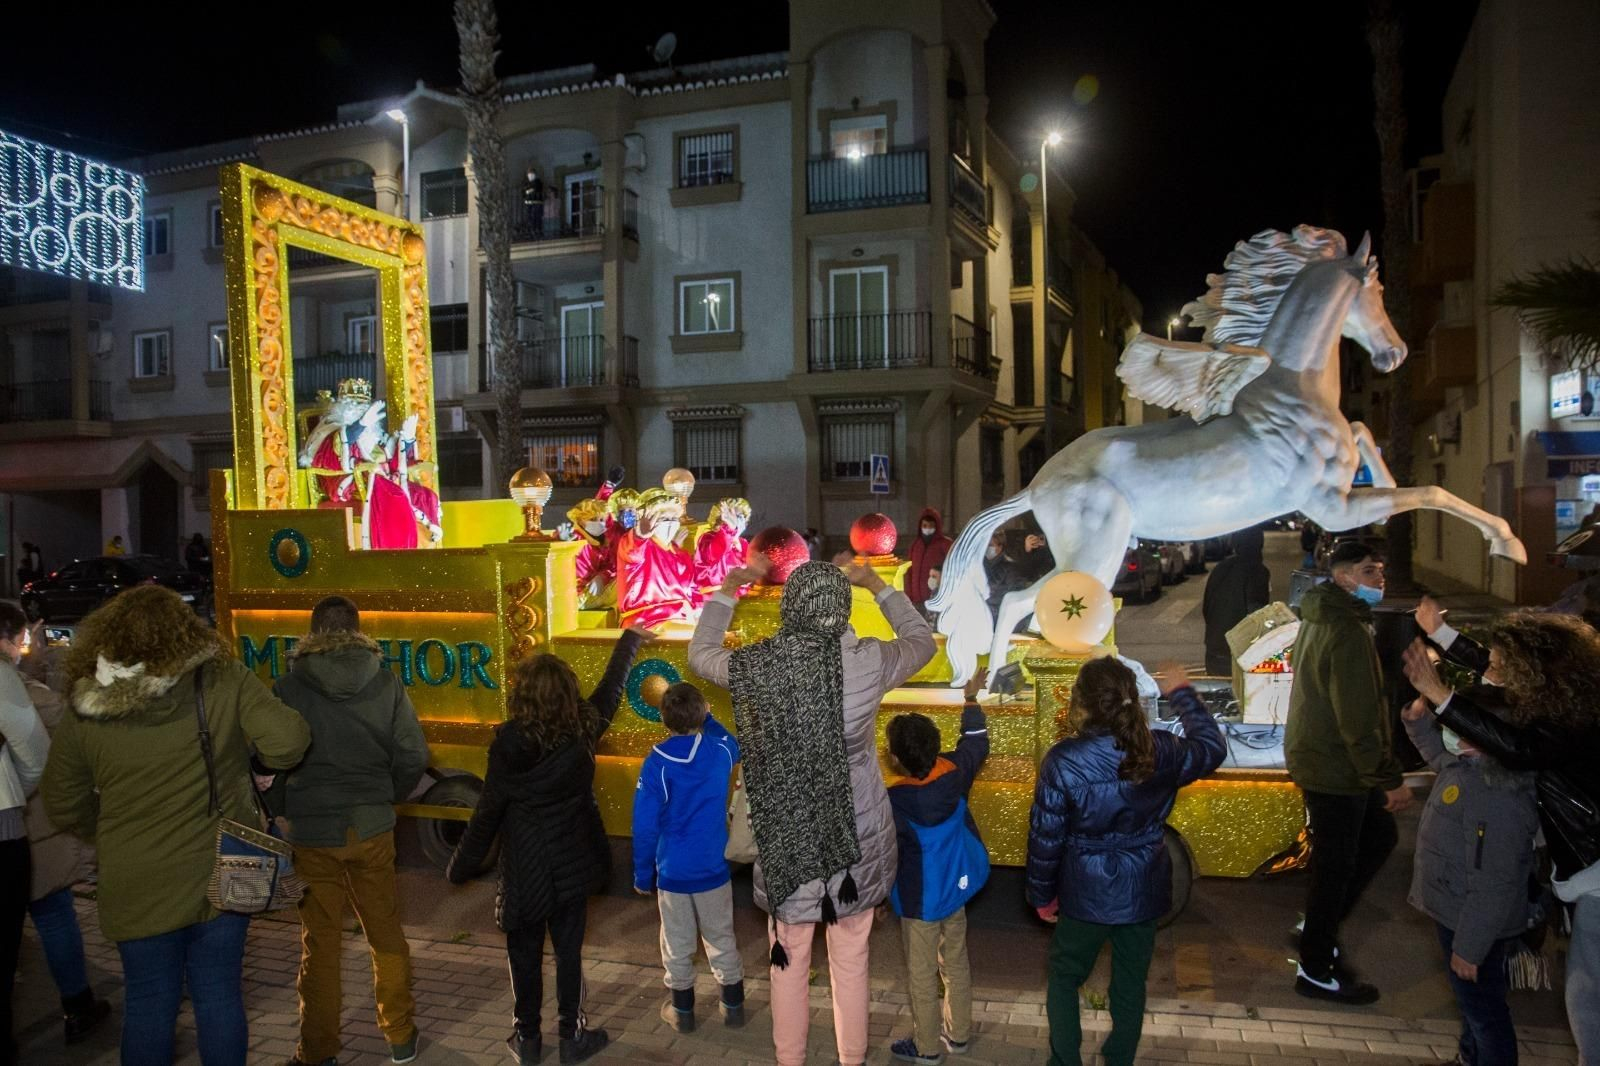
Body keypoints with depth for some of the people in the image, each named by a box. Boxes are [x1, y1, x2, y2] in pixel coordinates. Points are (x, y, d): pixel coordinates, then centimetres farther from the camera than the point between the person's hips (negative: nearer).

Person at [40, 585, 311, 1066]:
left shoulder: (85, 710, -6)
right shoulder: (223, 681, -12)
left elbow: (64, 807, 4)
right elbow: (286, 742, -19)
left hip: (137, 888, 1)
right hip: (220, 876, 0)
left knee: (149, 1001, 16)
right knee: (219, 995, 13)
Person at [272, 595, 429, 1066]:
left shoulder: (289, 686, -9)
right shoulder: (385, 682, -6)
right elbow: (413, 757, -6)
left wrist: (282, 810, 12)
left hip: (312, 832, -1)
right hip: (372, 828, 1)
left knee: (319, 943, 10)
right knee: (386, 933, 16)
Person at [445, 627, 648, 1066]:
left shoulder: (508, 745, -17)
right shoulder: (581, 731, -9)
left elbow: (487, 814, -11)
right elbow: (609, 691, 8)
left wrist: (461, 866, 2)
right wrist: (630, 639, 23)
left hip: (524, 869, -2)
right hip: (572, 866, 2)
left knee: (524, 956, 13)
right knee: (569, 952, 12)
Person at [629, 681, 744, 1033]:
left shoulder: (656, 762, -16)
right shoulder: (721, 750, -9)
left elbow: (644, 825, -13)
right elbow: (735, 745, 20)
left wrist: (642, 875, -2)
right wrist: (707, 719, 21)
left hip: (672, 870, -2)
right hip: (713, 866, 2)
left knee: (677, 944, 14)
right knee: (722, 939, 16)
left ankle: (682, 1011, 27)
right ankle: (733, 1006, 27)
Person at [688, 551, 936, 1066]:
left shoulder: (756, 664, -14)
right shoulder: (867, 660, -15)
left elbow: (700, 653, 9)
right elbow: (922, 641, 8)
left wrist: (729, 588, 16)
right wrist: (876, 583, 14)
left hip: (787, 836, 0)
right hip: (855, 834, 0)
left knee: (789, 961, 19)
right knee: (851, 961, 17)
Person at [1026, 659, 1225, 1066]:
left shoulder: (1063, 760, -22)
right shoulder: (1162, 751, -14)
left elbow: (1045, 837, -14)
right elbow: (1212, 748, 9)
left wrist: (1042, 894, 1)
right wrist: (1182, 693, 20)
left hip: (1086, 893, -3)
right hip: (1143, 891, 3)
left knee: (1064, 978, 19)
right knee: (1131, 983, 20)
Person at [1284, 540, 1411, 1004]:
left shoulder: (1321, 619, 10)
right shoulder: (1348, 632, -24)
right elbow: (1358, 720, -26)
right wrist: (1390, 779, -19)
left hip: (1320, 756, 10)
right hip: (1335, 771, -10)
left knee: (1379, 838, 21)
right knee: (1336, 866, 2)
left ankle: (1318, 930, 29)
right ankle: (1315, 970, 16)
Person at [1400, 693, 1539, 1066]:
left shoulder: (1497, 800, -35)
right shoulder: (1467, 763, -8)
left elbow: (1491, 887, -30)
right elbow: (1440, 755, 19)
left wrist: (1468, 947, -22)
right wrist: (1419, 721, 1)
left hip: (1475, 921, -10)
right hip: (1458, 911, 10)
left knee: (1482, 1005, 12)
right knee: (1475, 1000, 28)